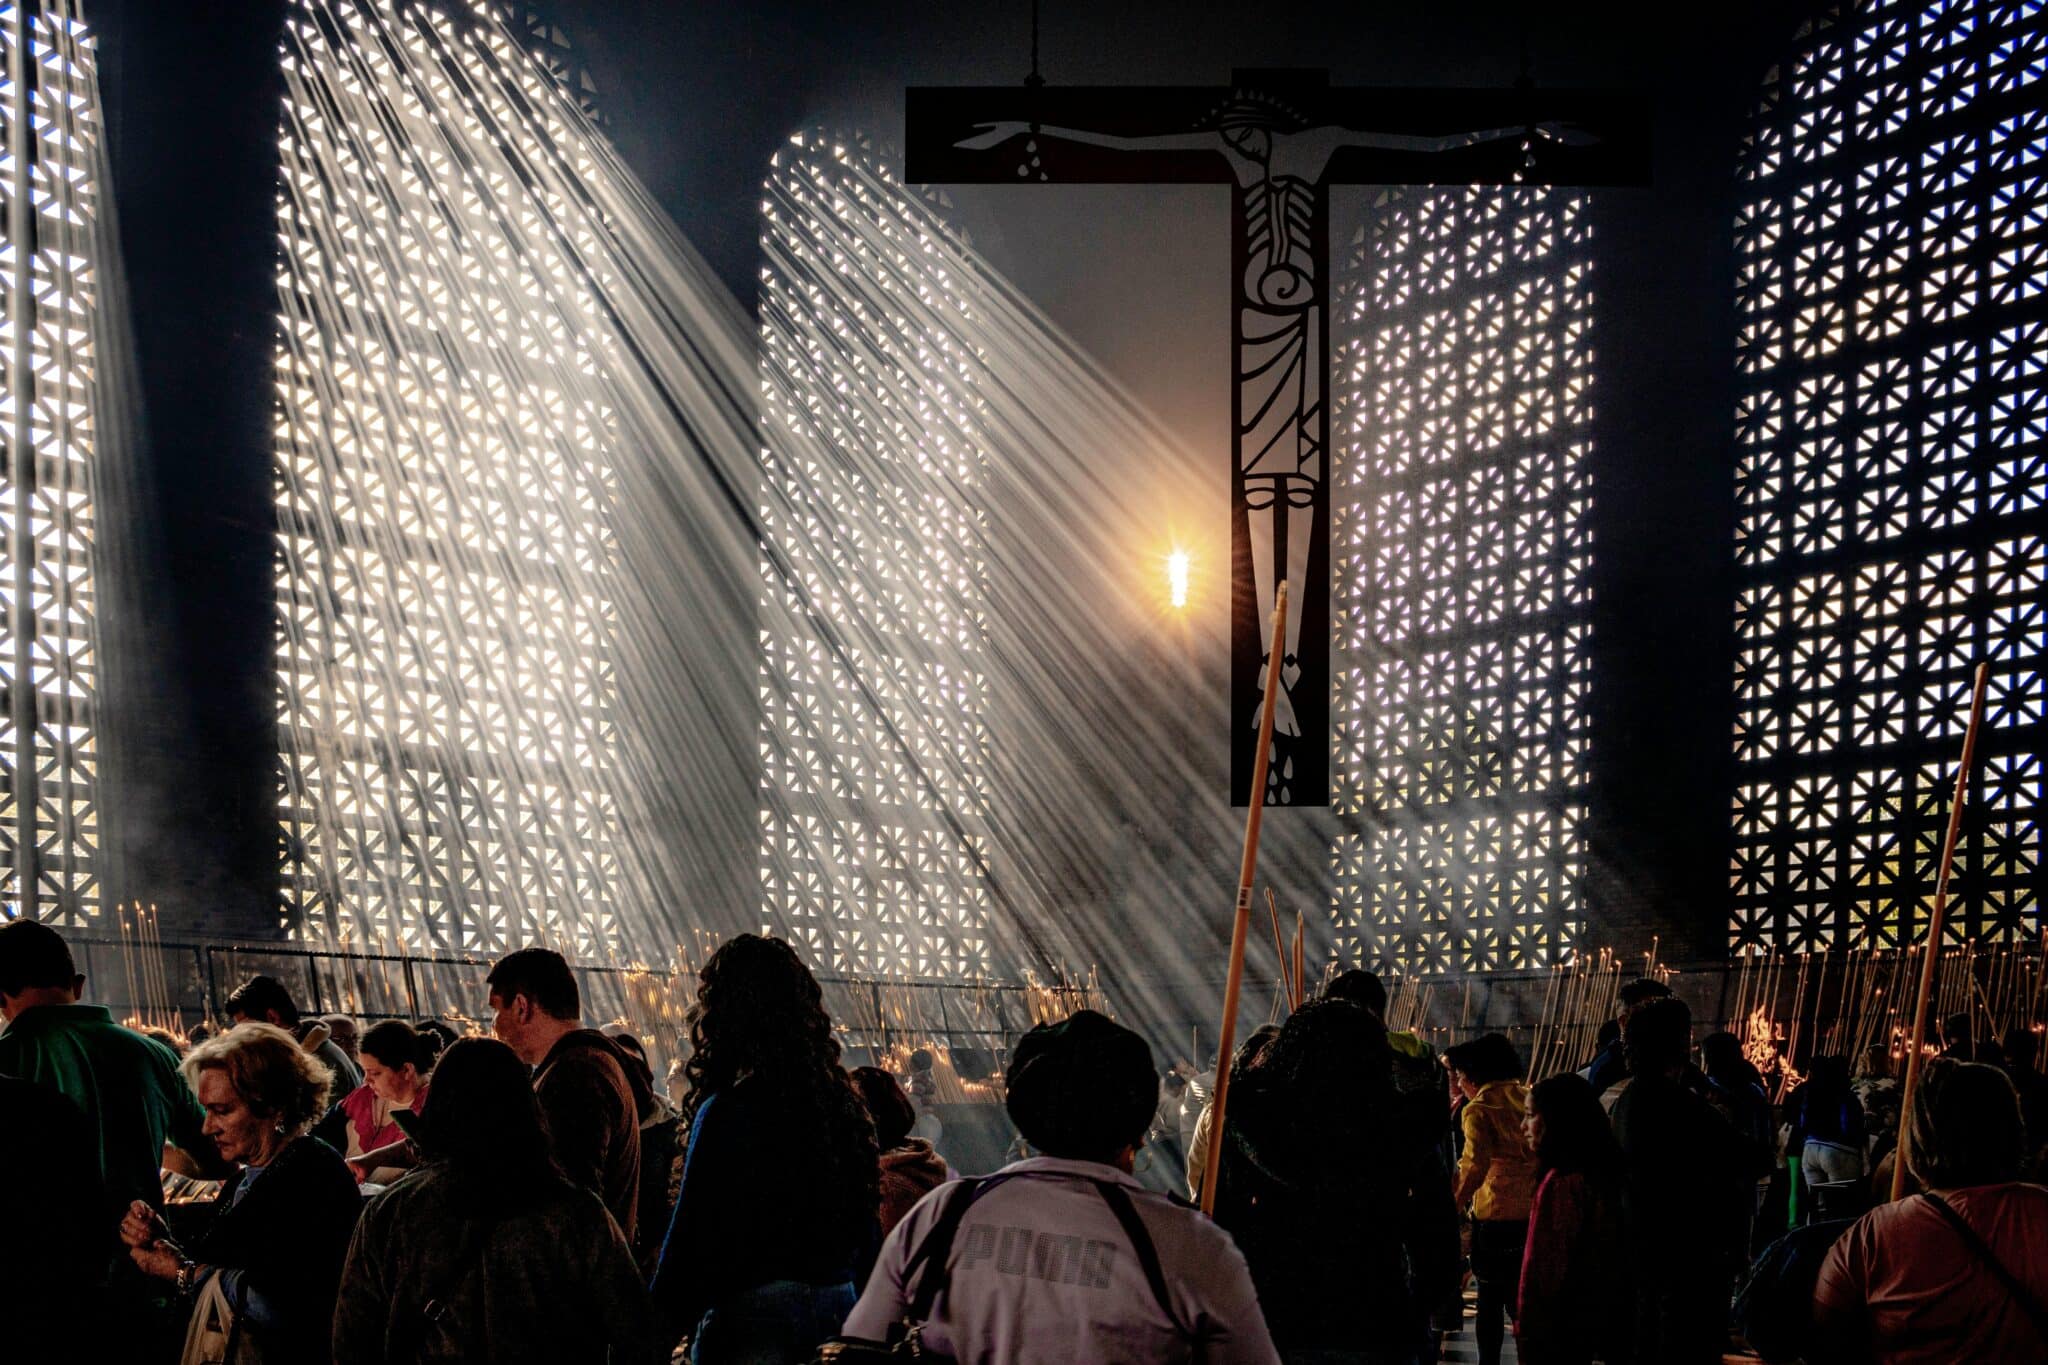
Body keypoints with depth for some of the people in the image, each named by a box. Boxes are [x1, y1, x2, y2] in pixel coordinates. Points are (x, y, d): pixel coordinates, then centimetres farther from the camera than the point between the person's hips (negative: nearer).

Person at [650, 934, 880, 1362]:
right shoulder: (844, 1104, 5)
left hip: (753, 1317, -7)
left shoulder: (727, 1113, -15)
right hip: (838, 1307, 7)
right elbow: (866, 1241, 13)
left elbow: (690, 1242, -14)